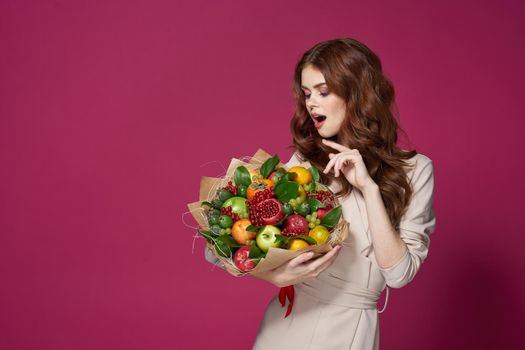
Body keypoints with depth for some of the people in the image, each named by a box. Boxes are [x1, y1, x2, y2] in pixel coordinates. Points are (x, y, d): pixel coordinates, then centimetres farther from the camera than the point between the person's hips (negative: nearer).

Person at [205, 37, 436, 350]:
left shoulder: (413, 169, -6)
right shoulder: (305, 161, 0)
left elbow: (399, 274, -12)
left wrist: (369, 188, -18)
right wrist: (277, 275, -20)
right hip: (284, 323, 2)